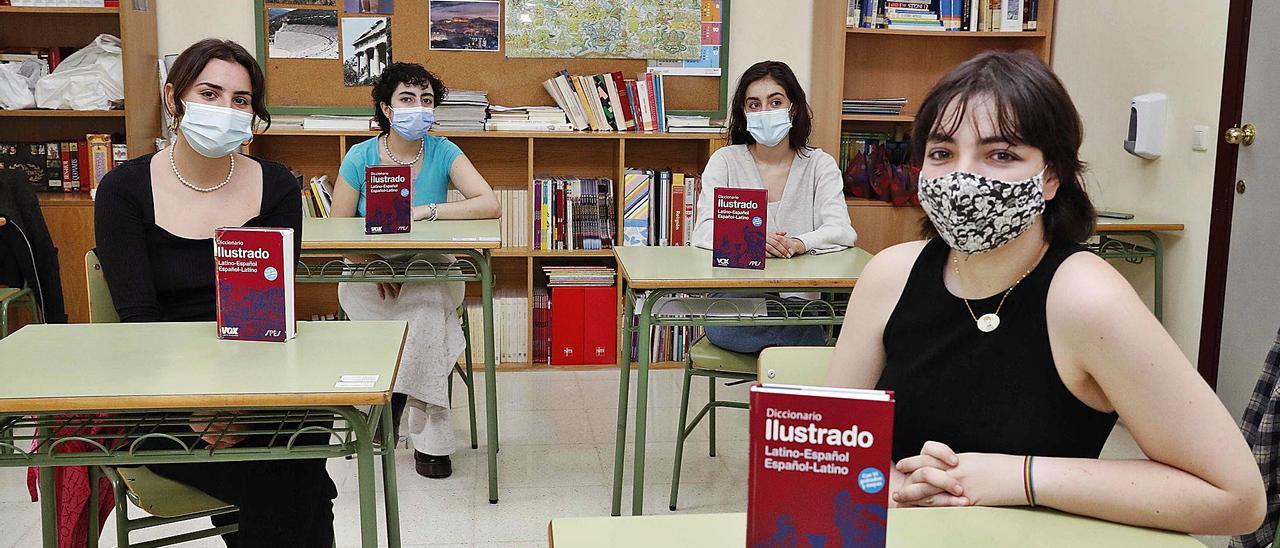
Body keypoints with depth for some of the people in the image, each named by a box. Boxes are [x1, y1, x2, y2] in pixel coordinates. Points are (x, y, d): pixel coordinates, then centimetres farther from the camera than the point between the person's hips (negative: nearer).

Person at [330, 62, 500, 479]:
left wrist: (426, 212, -24)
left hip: (431, 275, 1)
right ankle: (432, 436, -18)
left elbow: (490, 205, -17)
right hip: (368, 275, 0)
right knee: (427, 319, -30)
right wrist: (374, 265, -21)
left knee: (428, 311, -33)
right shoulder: (360, 158, -4)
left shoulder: (442, 153, -5)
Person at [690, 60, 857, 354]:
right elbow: (704, 231, -6)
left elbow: (842, 231, -6)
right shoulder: (725, 161, 8)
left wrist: (799, 243, -29)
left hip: (800, 298, -2)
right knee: (721, 329, -36)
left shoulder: (820, 164, 8)